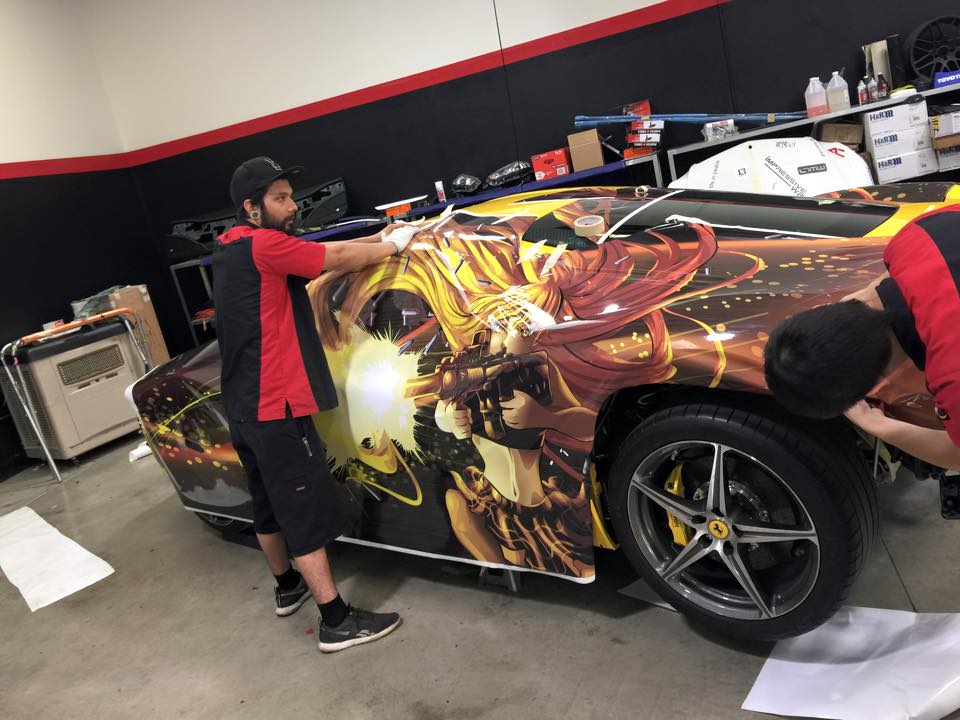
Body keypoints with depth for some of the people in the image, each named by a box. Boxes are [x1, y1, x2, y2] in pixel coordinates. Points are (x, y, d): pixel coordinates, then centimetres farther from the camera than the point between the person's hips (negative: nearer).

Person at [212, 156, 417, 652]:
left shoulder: (231, 247, 12)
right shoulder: (263, 244, -16)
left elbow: (323, 253, 15)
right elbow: (336, 259, -10)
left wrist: (376, 239, 9)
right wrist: (393, 245, 5)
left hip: (243, 406, 10)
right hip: (276, 407, -10)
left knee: (270, 504, 21)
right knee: (305, 512, -4)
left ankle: (288, 587, 39)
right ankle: (336, 621, 5)